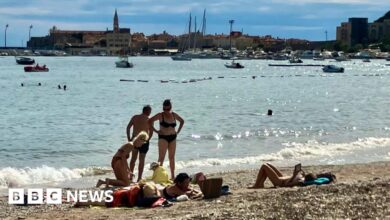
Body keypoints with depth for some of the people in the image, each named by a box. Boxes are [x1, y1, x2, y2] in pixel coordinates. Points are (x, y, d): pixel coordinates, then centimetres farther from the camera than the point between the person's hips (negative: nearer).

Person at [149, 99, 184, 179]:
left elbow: (182, 121, 22)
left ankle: (172, 175, 14)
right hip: (163, 138, -5)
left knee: (172, 157, 9)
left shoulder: (174, 115, 5)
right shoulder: (160, 115, -9)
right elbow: (150, 121, -11)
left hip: (173, 138, 5)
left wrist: (178, 131, 13)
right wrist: (156, 131, -10)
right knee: (161, 157, -9)